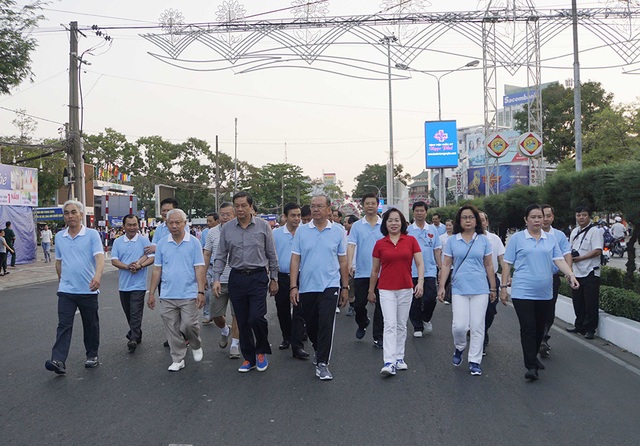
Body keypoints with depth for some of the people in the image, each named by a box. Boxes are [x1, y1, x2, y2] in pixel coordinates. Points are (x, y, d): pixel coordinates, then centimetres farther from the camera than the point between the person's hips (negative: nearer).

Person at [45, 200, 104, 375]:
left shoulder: (92, 234, -6)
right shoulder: (59, 237, 8)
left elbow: (99, 256, -20)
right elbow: (59, 261, 20)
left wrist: (98, 275, -36)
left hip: (88, 290, -3)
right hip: (66, 290, 3)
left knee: (91, 325, 10)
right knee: (64, 325, -6)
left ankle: (92, 356, 24)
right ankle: (58, 361, -10)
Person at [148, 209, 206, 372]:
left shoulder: (194, 242, -2)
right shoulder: (161, 244, 6)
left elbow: (199, 268, -4)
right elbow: (157, 270, 9)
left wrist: (201, 292, -10)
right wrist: (151, 293, 6)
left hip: (189, 294, -3)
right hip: (167, 295, 3)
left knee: (189, 325, -5)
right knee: (172, 330, 7)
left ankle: (196, 346, 25)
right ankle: (177, 360, 20)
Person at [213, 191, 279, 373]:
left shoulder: (263, 226, -2)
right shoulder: (226, 229, 3)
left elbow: (271, 255, 4)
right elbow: (221, 256, 7)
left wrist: (274, 279, 4)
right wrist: (216, 278, -3)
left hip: (258, 278, -3)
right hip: (236, 278, 3)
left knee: (256, 317, -14)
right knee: (242, 321, 8)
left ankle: (261, 351, 13)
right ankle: (249, 358, 24)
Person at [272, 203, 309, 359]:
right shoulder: (276, 233, 1)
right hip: (281, 277, 3)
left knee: (299, 312, -4)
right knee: (282, 311, 15)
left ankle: (297, 346, -1)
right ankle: (287, 338, 34)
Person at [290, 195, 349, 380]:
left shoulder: (338, 231, 1)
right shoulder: (301, 231, 2)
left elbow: (343, 260, 6)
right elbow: (295, 259, 1)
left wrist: (345, 287, 6)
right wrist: (293, 286, -5)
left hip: (329, 285, -2)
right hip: (306, 287, 2)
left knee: (326, 324, -11)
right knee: (310, 325, 14)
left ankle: (322, 364, -2)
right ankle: (319, 351, 40)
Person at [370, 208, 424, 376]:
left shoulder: (411, 240, 1)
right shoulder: (379, 244, 1)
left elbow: (420, 263, -1)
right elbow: (374, 270, 9)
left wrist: (420, 282, -15)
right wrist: (371, 291, 14)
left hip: (406, 289, 1)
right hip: (386, 290, -1)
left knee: (402, 325, 11)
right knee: (390, 325, -10)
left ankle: (399, 358, 23)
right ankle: (389, 363, -13)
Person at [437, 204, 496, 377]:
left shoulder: (483, 240, 6)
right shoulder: (452, 240, 5)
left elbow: (489, 265, 11)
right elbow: (446, 265, 6)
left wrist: (493, 288, 13)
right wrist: (441, 286, 0)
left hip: (480, 288, 1)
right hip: (459, 288, -1)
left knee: (477, 326, 1)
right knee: (459, 325, -7)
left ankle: (475, 362, 13)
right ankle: (459, 348, 24)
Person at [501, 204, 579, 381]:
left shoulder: (551, 238, 10)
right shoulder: (516, 238, 0)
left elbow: (559, 260, 4)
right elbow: (507, 264, 2)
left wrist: (571, 274, -13)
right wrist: (503, 286, -1)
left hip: (545, 293, 4)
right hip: (523, 292, -4)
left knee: (540, 328, 13)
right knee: (528, 328, -10)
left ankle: (533, 357, 32)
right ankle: (531, 366, -8)